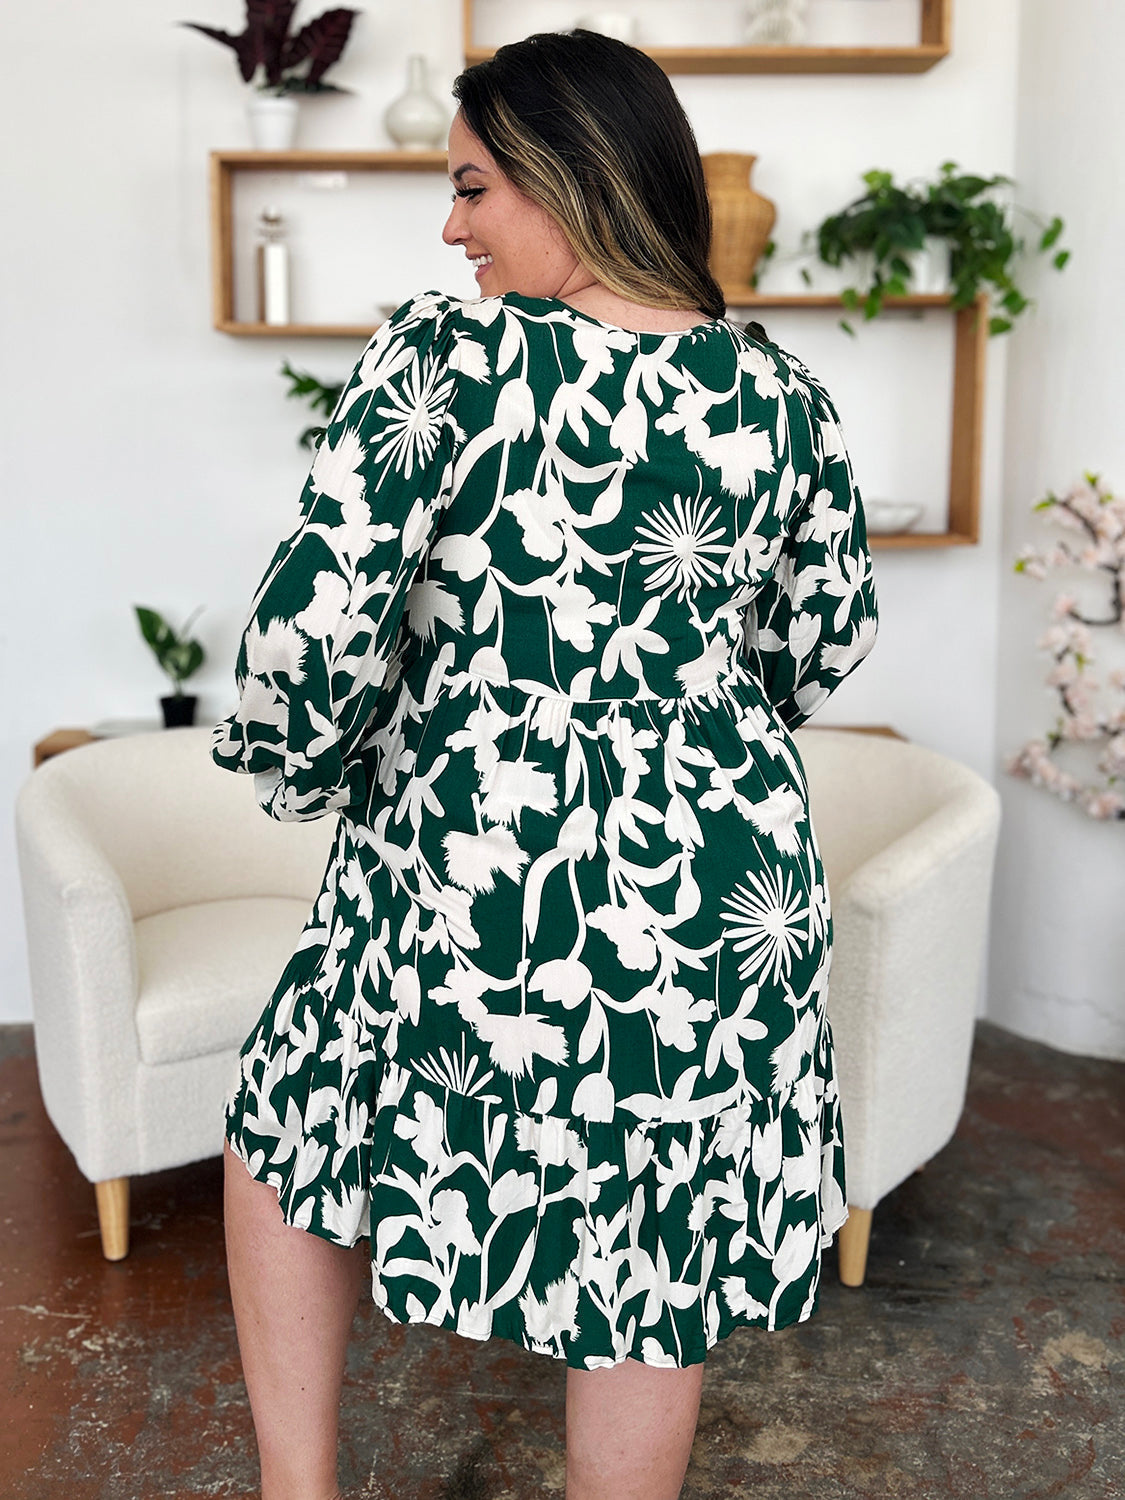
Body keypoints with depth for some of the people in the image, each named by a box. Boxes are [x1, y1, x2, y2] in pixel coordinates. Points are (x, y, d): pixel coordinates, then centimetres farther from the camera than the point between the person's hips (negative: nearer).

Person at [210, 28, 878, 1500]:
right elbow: (825, 648, 10)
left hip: (463, 883, -3)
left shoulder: (447, 355, -13)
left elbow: (314, 626, -16)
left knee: (288, 1124, 24)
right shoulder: (784, 396, 0)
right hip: (718, 900, 4)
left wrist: (299, 770, 4)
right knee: (658, 1254, 18)